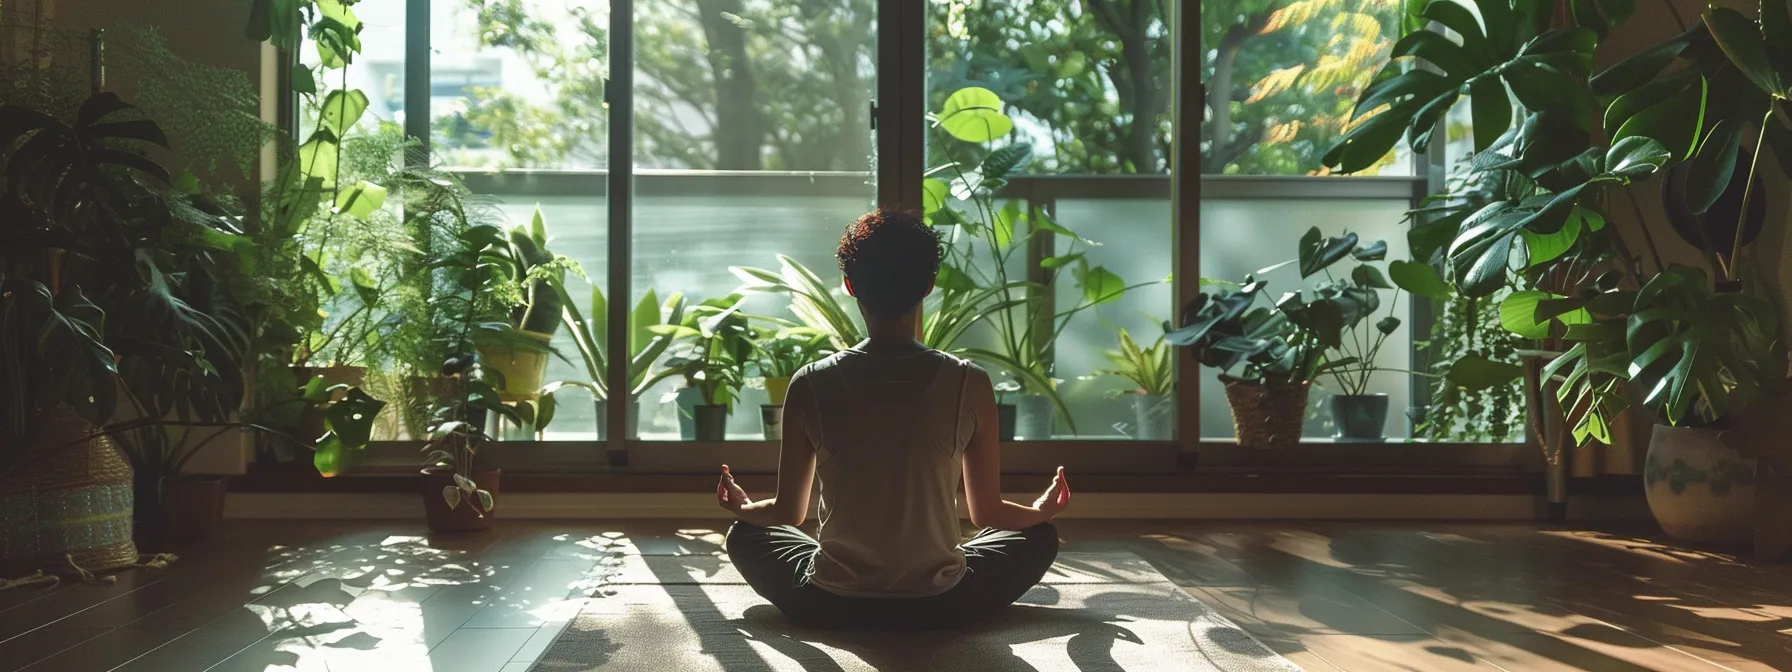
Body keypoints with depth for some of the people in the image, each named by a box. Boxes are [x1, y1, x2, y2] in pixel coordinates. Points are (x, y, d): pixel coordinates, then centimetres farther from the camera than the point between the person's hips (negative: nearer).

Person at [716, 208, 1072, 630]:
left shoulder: (810, 386, -11)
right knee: (1039, 538, 26)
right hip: (941, 606, 0)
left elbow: (788, 513, 1)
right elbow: (987, 513, 0)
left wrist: (742, 508, 24)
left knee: (745, 536, 29)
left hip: (831, 608, 1)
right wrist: (1042, 512, 22)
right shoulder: (970, 386, -12)